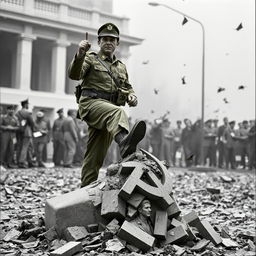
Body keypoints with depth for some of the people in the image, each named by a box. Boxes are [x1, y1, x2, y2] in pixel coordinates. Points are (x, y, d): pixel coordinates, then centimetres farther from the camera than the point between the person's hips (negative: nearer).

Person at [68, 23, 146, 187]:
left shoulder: (121, 67, 27)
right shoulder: (91, 59, 10)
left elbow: (127, 88, 30)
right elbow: (74, 75, -7)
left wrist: (131, 96, 5)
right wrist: (80, 55, -26)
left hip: (110, 107, 6)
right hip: (91, 103, -6)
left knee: (97, 155, 5)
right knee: (117, 112, -39)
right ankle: (125, 141, -69)